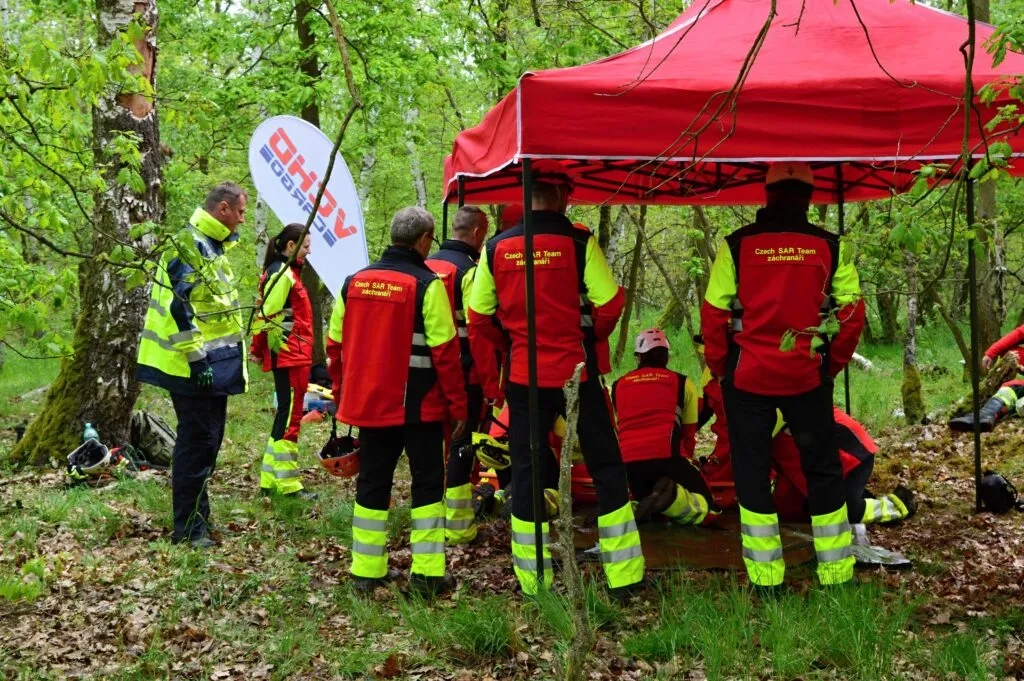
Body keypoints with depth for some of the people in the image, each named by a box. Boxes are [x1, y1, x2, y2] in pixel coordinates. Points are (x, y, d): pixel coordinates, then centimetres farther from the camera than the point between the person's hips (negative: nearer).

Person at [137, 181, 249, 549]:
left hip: (216, 364, 10)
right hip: (196, 366, -10)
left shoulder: (212, 245, 17)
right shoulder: (189, 244, -16)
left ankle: (198, 515, 27)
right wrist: (196, 358, -23)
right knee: (197, 443, -5)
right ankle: (188, 527, 3)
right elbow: (178, 306, -23)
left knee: (207, 441, 16)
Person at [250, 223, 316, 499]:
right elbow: (268, 316, -19)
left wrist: (259, 350, 17)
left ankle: (270, 479, 19)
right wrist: (261, 350, -13)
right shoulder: (282, 274, -13)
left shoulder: (287, 272, 18)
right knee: (290, 416, -5)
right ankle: (287, 483, 0)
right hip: (289, 356, -10)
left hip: (294, 356, 10)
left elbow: (267, 315, 18)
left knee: (287, 415, 13)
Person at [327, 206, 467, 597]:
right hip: (418, 405, -5)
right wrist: (458, 406, -7)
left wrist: (341, 395, 21)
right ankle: (427, 573, 4)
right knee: (427, 483, 6)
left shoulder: (354, 282, 5)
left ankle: (366, 571, 16)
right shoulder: (427, 286, -12)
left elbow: (335, 344, 10)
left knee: (372, 484, 12)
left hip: (369, 404, 5)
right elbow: (445, 351, -13)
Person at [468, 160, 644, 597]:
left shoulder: (496, 248, 1)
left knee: (525, 473, 10)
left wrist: (489, 380, 12)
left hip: (524, 377, 3)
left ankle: (533, 584, 14)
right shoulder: (579, 243, -8)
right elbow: (609, 306, -10)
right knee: (605, 467, 8)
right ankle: (624, 577, 10)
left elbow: (480, 321, 3)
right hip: (577, 373, -2)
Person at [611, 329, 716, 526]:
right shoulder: (682, 383, 12)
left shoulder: (618, 386, 19)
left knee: (639, 505, 29)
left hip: (626, 462, 3)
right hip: (665, 457, -3)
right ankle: (671, 497, -21)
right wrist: (682, 465, 31)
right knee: (704, 507, 11)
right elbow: (688, 433, 17)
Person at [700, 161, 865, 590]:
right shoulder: (829, 247, 0)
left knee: (751, 473, 8)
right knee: (823, 472, 13)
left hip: (747, 377, -1)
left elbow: (713, 313, -6)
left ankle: (765, 579, 7)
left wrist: (720, 369, 7)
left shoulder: (737, 245, -5)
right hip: (808, 378, 1)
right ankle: (836, 575, 17)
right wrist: (833, 364, 11)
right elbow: (852, 310, -1)